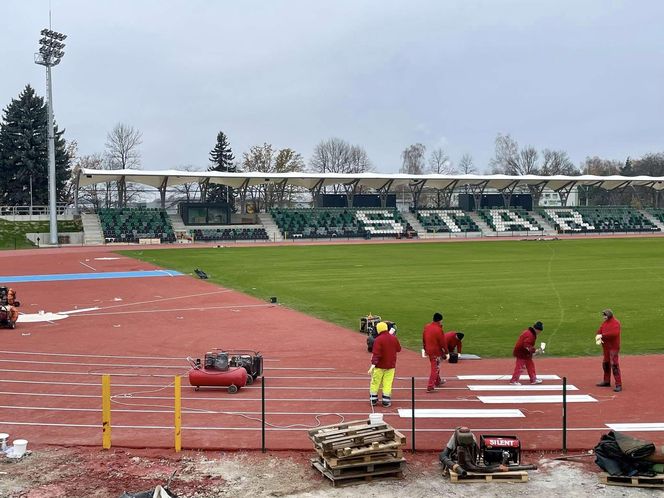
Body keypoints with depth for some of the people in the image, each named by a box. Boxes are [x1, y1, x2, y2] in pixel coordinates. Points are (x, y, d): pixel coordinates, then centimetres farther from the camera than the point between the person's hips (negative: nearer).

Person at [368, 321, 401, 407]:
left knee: (375, 382, 9)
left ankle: (373, 400, 17)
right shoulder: (394, 338, -1)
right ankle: (386, 401, 7)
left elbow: (376, 354, -22)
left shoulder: (378, 340, -15)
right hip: (391, 365, 4)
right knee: (388, 383, 7)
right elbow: (398, 349, 15)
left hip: (380, 365, -3)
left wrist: (373, 365, -26)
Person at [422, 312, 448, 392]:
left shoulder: (426, 327, 2)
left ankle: (438, 382, 42)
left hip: (428, 350, 8)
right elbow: (443, 343, -15)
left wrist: (425, 350, 22)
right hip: (436, 352, -8)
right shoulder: (439, 330, -20)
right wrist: (445, 353, -3)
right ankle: (430, 387, -2)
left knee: (435, 367, 25)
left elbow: (424, 340, 12)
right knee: (435, 369, 0)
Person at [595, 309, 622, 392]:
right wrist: (598, 337, -11)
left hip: (613, 347, -9)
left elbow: (614, 333, -29)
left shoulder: (615, 323, -15)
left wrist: (602, 335, -25)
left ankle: (619, 385, -12)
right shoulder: (604, 322, 12)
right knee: (605, 363, 17)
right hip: (606, 347, 9)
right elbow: (600, 331, 11)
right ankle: (606, 381, 32)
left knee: (614, 365, -13)